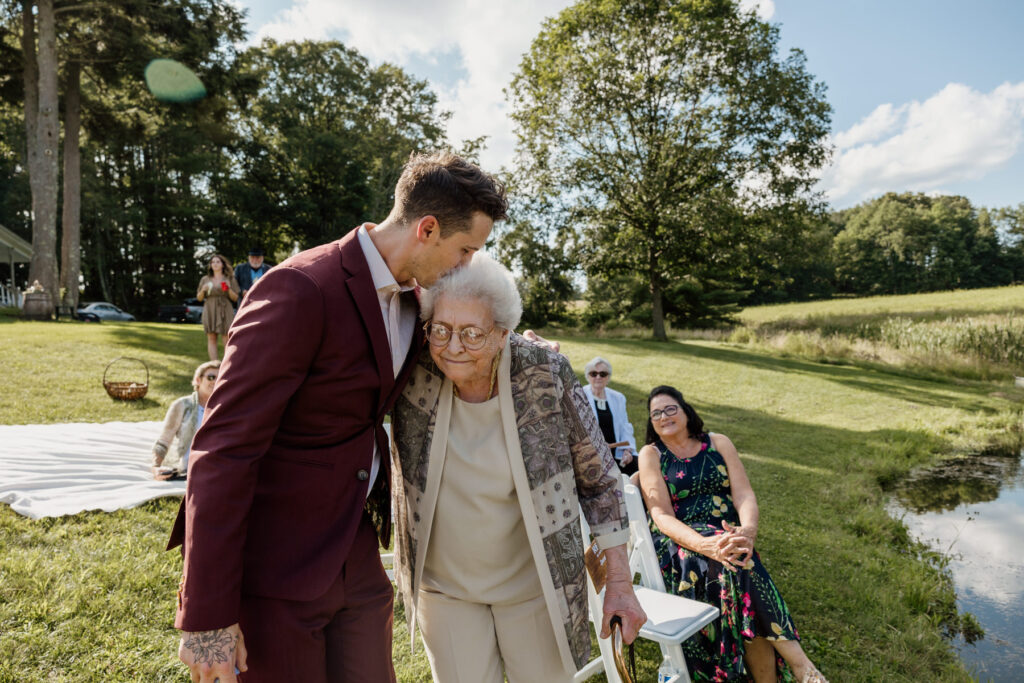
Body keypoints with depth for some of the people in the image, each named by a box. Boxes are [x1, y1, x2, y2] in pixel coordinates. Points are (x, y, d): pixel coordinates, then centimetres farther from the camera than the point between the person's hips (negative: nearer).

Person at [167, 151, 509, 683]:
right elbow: (223, 449, -21)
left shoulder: (413, 297, 4)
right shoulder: (298, 290, -22)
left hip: (355, 555, 8)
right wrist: (207, 615, -18)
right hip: (276, 571, -7)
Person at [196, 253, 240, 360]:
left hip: (224, 311, -2)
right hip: (209, 311, 2)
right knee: (211, 338, -1)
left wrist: (229, 289, -13)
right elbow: (199, 298, 13)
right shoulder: (205, 279, 12)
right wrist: (203, 290, -6)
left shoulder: (230, 279, 6)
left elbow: (235, 298, 4)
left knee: (227, 339, -10)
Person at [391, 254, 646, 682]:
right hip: (442, 585, 1)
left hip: (533, 584, 0)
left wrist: (620, 583, -6)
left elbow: (598, 477, -8)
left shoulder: (546, 375, -19)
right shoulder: (411, 373, -17)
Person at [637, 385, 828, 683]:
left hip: (728, 536, 3)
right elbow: (662, 516, -8)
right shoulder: (651, 454, 3)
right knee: (741, 567, -32)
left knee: (738, 559, -33)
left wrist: (748, 530, -25)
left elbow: (744, 494, -1)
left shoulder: (719, 443, 11)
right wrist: (704, 544, -27)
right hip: (679, 544, -2)